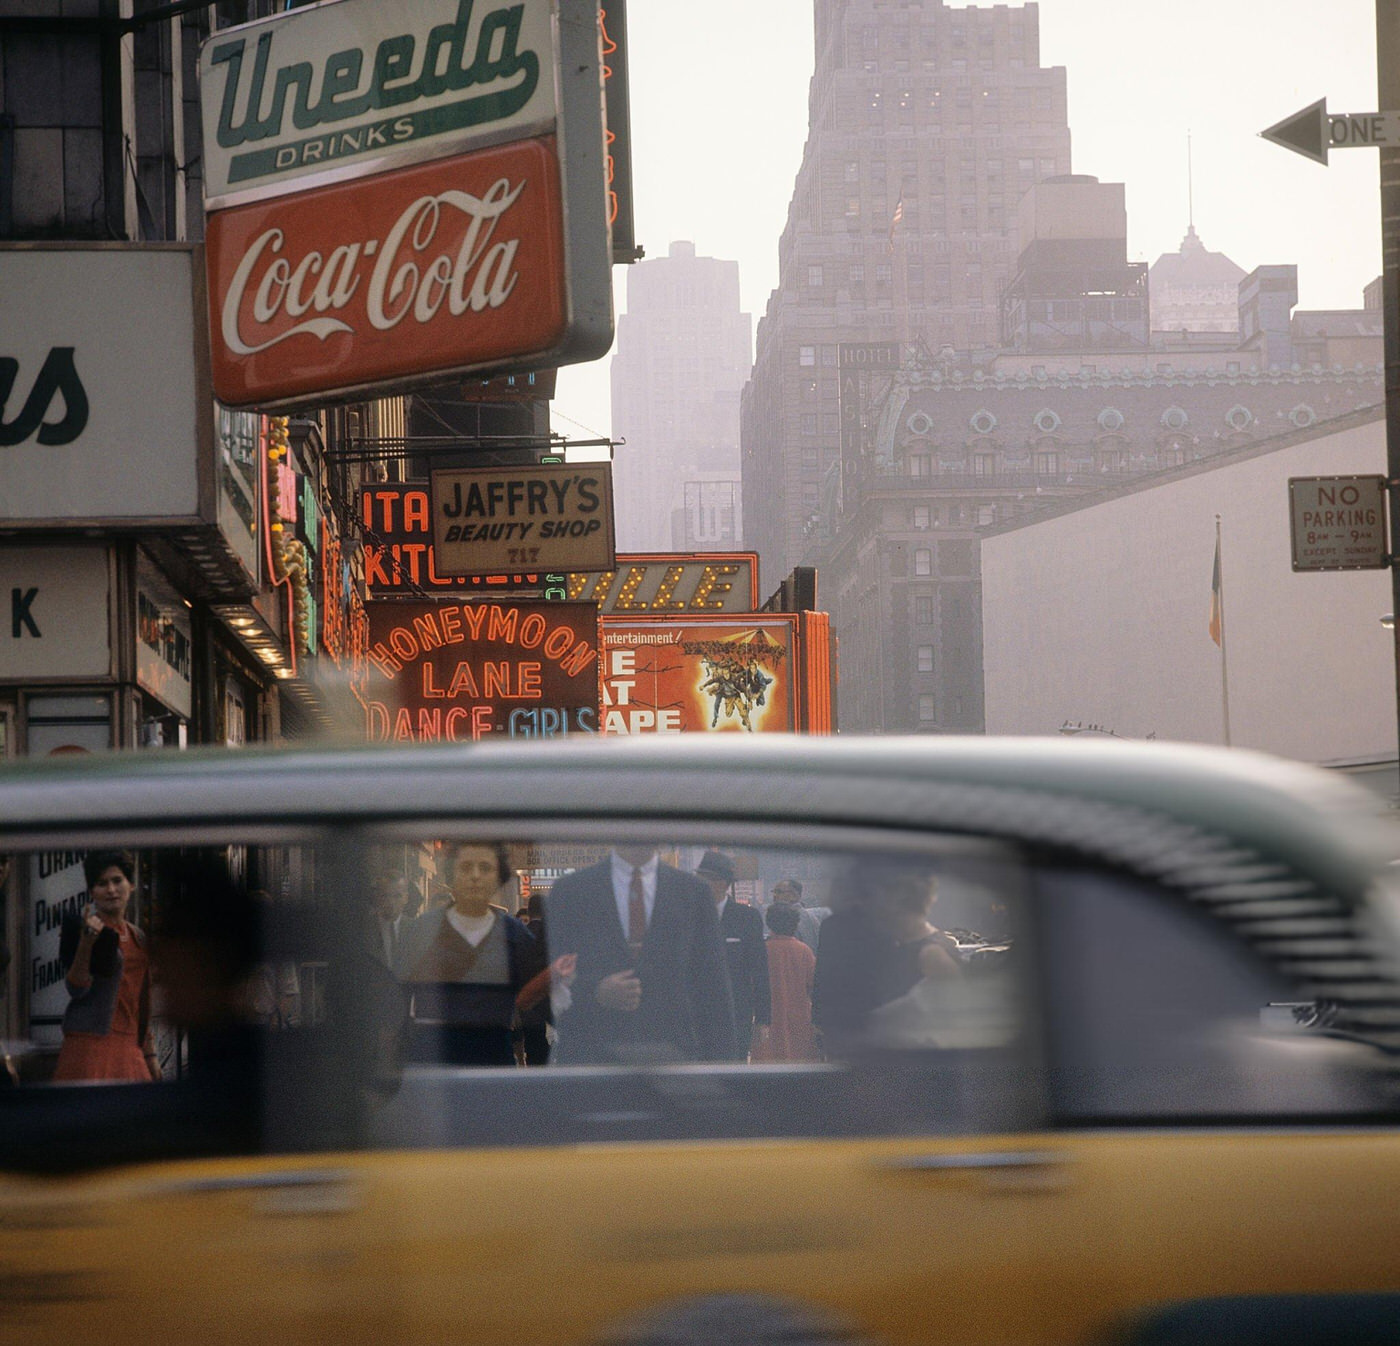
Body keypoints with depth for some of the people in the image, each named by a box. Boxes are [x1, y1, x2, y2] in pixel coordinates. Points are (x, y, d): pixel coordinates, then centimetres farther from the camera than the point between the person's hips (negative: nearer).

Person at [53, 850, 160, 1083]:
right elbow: (76, 988, -12)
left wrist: (149, 1054, 21)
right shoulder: (84, 929, -3)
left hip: (129, 1047, 7)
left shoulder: (138, 936, 17)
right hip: (92, 1043, -7)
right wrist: (86, 943, -25)